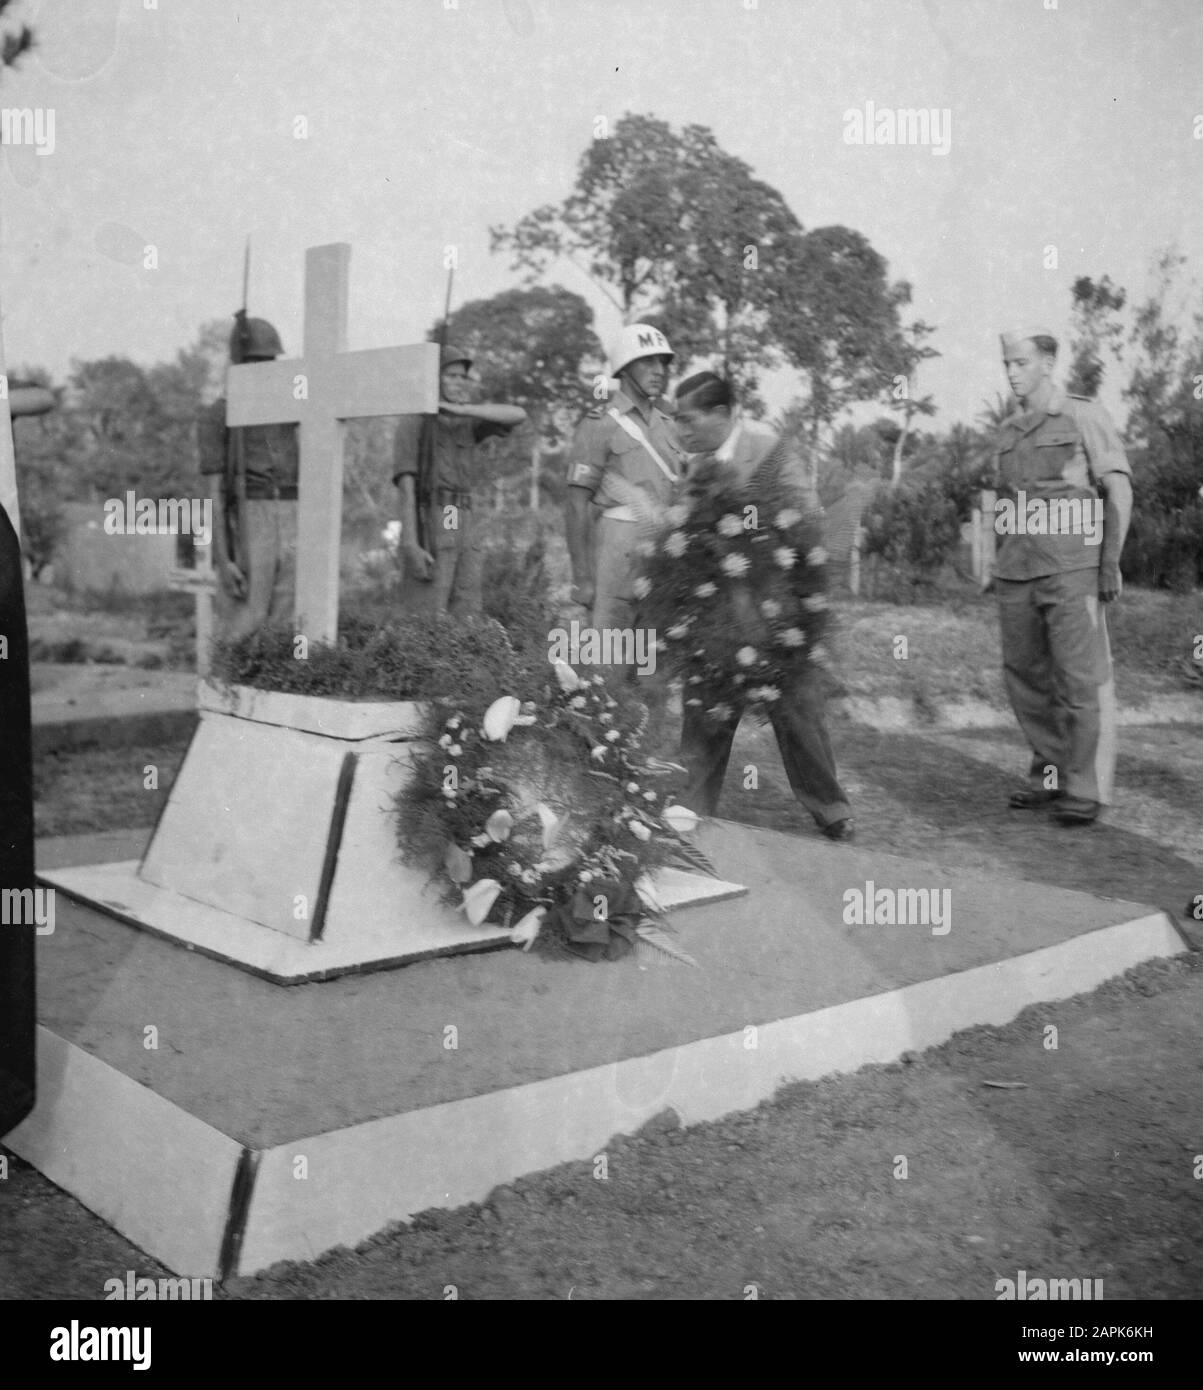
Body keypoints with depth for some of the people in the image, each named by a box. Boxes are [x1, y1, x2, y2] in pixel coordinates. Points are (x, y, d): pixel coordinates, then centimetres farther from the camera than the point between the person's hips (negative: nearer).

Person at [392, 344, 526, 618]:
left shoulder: (468, 421, 16)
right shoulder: (413, 422, 0)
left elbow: (518, 415, 0)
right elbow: (407, 488, -8)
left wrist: (463, 408, -11)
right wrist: (410, 545, -18)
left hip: (468, 527, 6)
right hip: (431, 527, -6)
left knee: (465, 620, 2)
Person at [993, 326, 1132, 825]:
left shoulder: (1085, 417, -2)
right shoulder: (1009, 432, 15)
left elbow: (1119, 491, -6)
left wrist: (1111, 562, -15)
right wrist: (999, 573, 17)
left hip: (1071, 569, -6)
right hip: (1018, 574, 6)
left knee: (1081, 680, -7)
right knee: (1025, 676, 6)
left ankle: (1086, 791, -1)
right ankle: (1052, 776, 19)